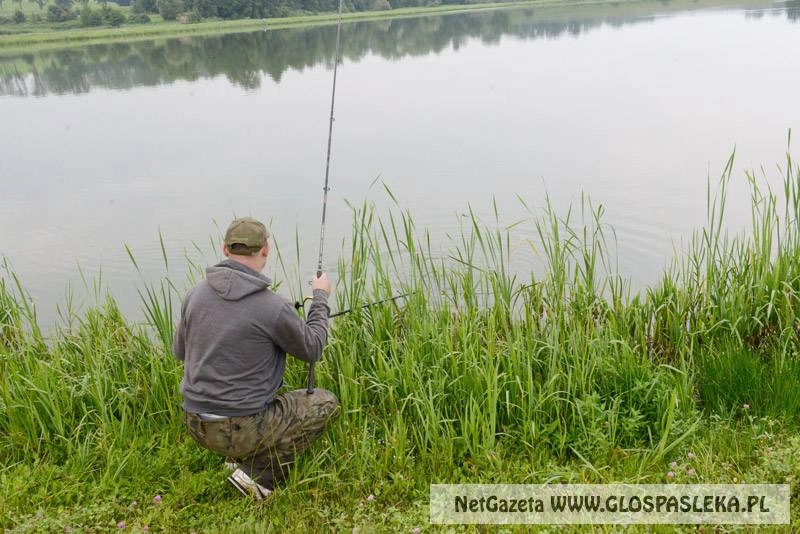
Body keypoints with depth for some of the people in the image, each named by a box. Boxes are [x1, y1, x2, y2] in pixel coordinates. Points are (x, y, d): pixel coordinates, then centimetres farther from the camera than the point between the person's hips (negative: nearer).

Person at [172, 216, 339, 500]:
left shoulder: (195, 294, -3)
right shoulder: (274, 306, -20)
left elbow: (180, 351, 12)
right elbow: (312, 349, -2)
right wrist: (321, 297, 11)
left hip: (197, 423, 7)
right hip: (243, 429, -7)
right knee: (326, 404, 11)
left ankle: (241, 457, 21)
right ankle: (259, 474, 3)